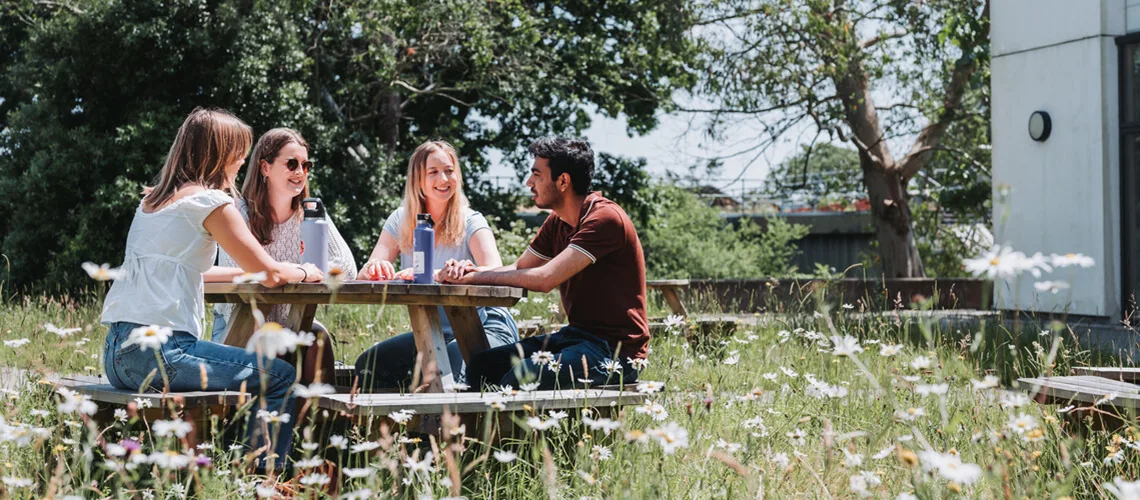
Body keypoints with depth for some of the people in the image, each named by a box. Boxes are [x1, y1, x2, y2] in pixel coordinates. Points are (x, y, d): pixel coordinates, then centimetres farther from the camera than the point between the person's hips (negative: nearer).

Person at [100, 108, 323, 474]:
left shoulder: (152, 200, 19)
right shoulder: (209, 201, -6)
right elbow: (269, 274, -8)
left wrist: (248, 272, 28)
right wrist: (304, 272, 13)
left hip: (117, 353, 9)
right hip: (157, 351, -9)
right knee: (281, 378, -3)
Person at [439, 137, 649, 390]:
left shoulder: (604, 218, -18)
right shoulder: (557, 222, 12)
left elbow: (545, 279, -25)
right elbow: (519, 269, 14)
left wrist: (476, 277, -16)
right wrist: (473, 270, -8)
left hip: (616, 350, -9)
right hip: (576, 334, 9)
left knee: (520, 379, -28)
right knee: (483, 366, -5)